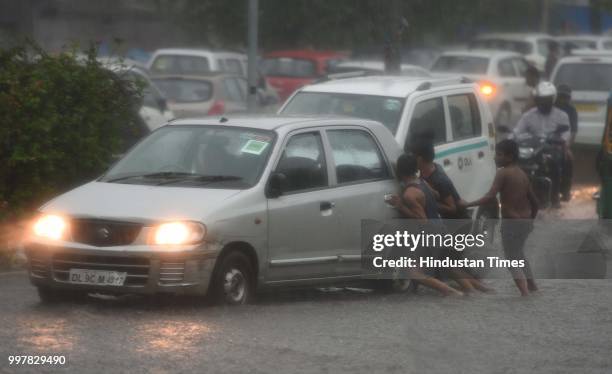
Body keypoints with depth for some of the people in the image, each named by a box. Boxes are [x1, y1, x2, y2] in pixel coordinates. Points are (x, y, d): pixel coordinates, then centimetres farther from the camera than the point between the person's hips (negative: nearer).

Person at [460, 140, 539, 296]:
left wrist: (467, 204, -20)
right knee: (518, 254, 29)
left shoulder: (503, 173, -13)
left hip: (511, 222, -8)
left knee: (512, 260, -2)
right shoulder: (522, 174, 10)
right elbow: (534, 201, 14)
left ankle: (525, 292, -17)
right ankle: (531, 285, 38)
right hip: (525, 220, 8)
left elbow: (490, 196, -23)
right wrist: (531, 219, 28)